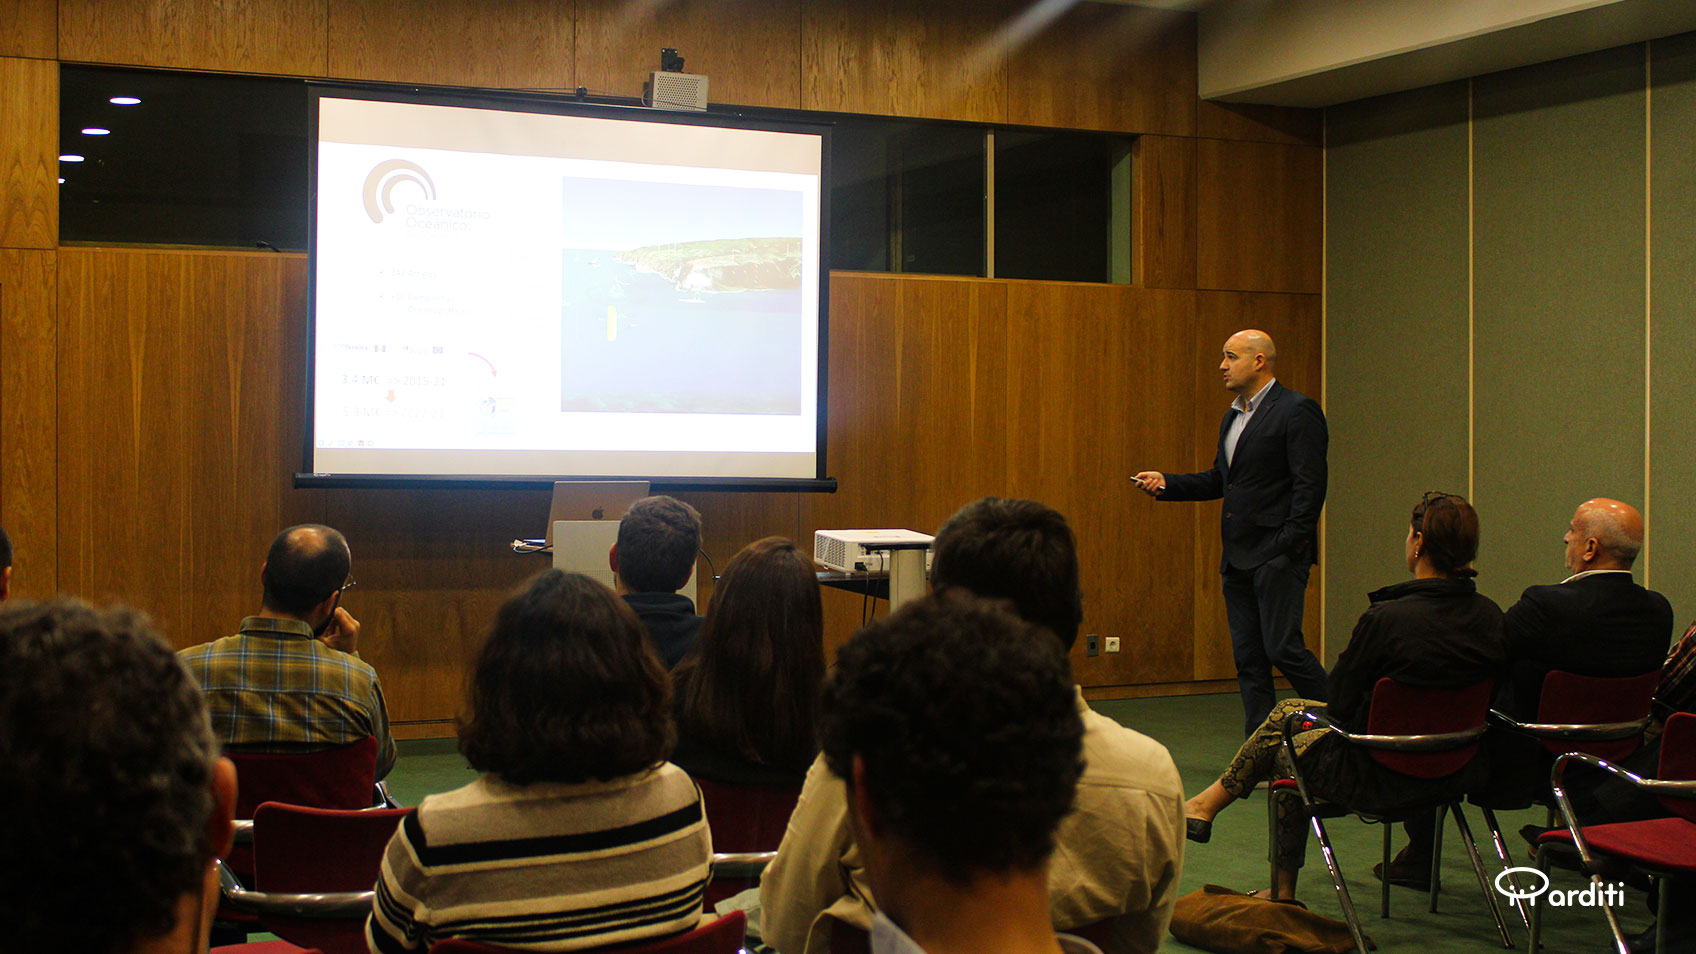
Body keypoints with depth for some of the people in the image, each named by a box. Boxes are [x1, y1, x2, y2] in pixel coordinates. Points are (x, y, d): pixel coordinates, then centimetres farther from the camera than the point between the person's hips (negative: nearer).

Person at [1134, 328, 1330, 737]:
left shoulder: (1298, 411, -9)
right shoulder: (1232, 417, 19)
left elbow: (1310, 485, -14)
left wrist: (1288, 546, -19)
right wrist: (1166, 484, 9)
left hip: (1277, 553, -9)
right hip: (1238, 557, 9)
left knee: (1283, 647, -13)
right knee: (1248, 658, 8)